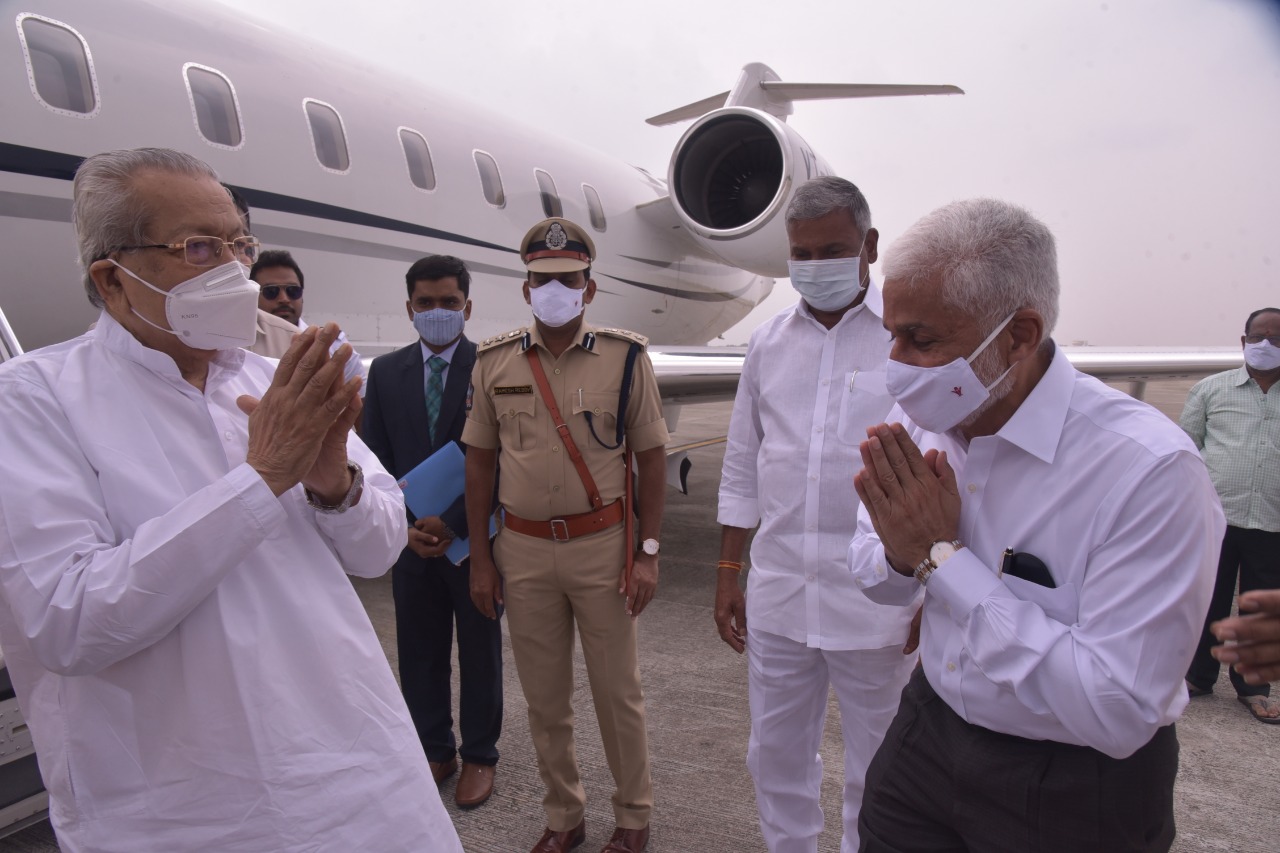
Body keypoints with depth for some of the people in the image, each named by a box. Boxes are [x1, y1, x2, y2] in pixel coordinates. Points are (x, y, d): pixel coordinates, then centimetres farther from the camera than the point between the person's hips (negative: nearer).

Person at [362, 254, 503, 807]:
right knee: (419, 655, 14)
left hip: (473, 537, -3)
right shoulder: (385, 371, 4)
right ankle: (434, 750, 33)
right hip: (412, 539, 3)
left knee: (480, 653, 12)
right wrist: (404, 525, -8)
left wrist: (454, 524, -17)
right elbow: (376, 459, 4)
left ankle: (478, 756, 30)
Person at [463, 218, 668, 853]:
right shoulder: (493, 363, 3)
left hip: (603, 545, -2)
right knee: (544, 697, 15)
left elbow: (651, 456, -1)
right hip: (522, 550, 2)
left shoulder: (625, 357, -3)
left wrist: (648, 553, -5)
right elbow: (479, 460, 7)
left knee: (617, 692, 10)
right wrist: (479, 558, 5)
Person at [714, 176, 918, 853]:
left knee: (874, 776, 13)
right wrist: (729, 573, 11)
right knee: (775, 759, 19)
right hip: (776, 597, 4)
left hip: (875, 605, -4)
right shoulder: (768, 342, 8)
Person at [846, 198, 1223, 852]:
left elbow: (1116, 712, -28)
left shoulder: (1150, 469, -26)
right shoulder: (917, 423, -8)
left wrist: (942, 556, -27)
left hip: (1073, 791, -5)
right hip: (926, 736, 5)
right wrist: (902, 553, -20)